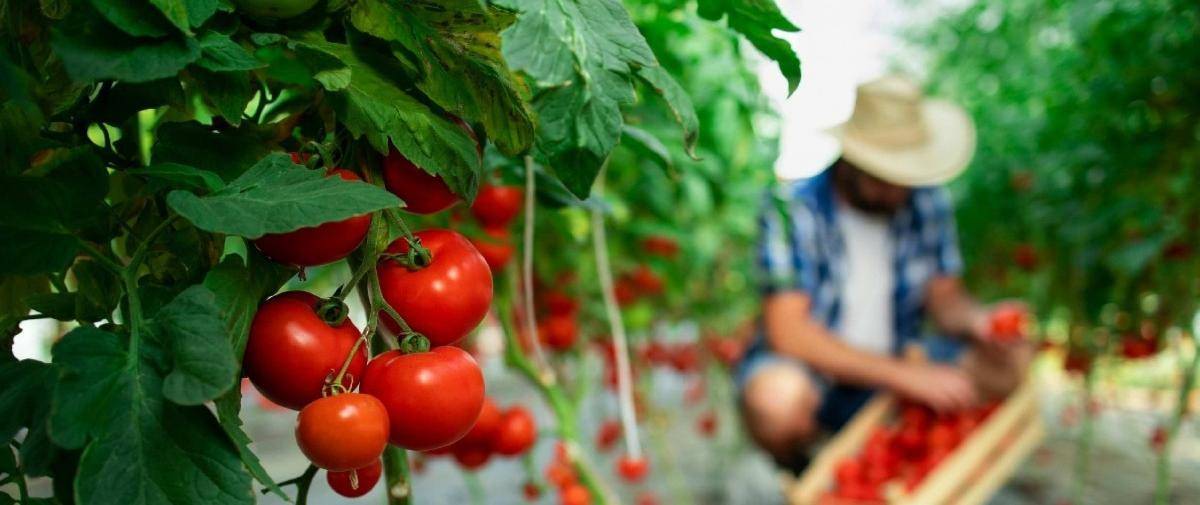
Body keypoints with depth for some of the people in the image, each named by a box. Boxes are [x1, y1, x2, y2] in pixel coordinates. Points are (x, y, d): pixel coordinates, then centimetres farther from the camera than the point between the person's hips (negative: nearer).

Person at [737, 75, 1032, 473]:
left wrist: (976, 320, -20)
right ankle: (799, 473, -3)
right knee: (778, 397, -39)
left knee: (1011, 362, -14)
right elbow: (788, 331, -25)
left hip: (895, 368, 5)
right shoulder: (793, 209, -19)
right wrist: (906, 375, -29)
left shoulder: (926, 201, -3)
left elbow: (945, 298, 5)